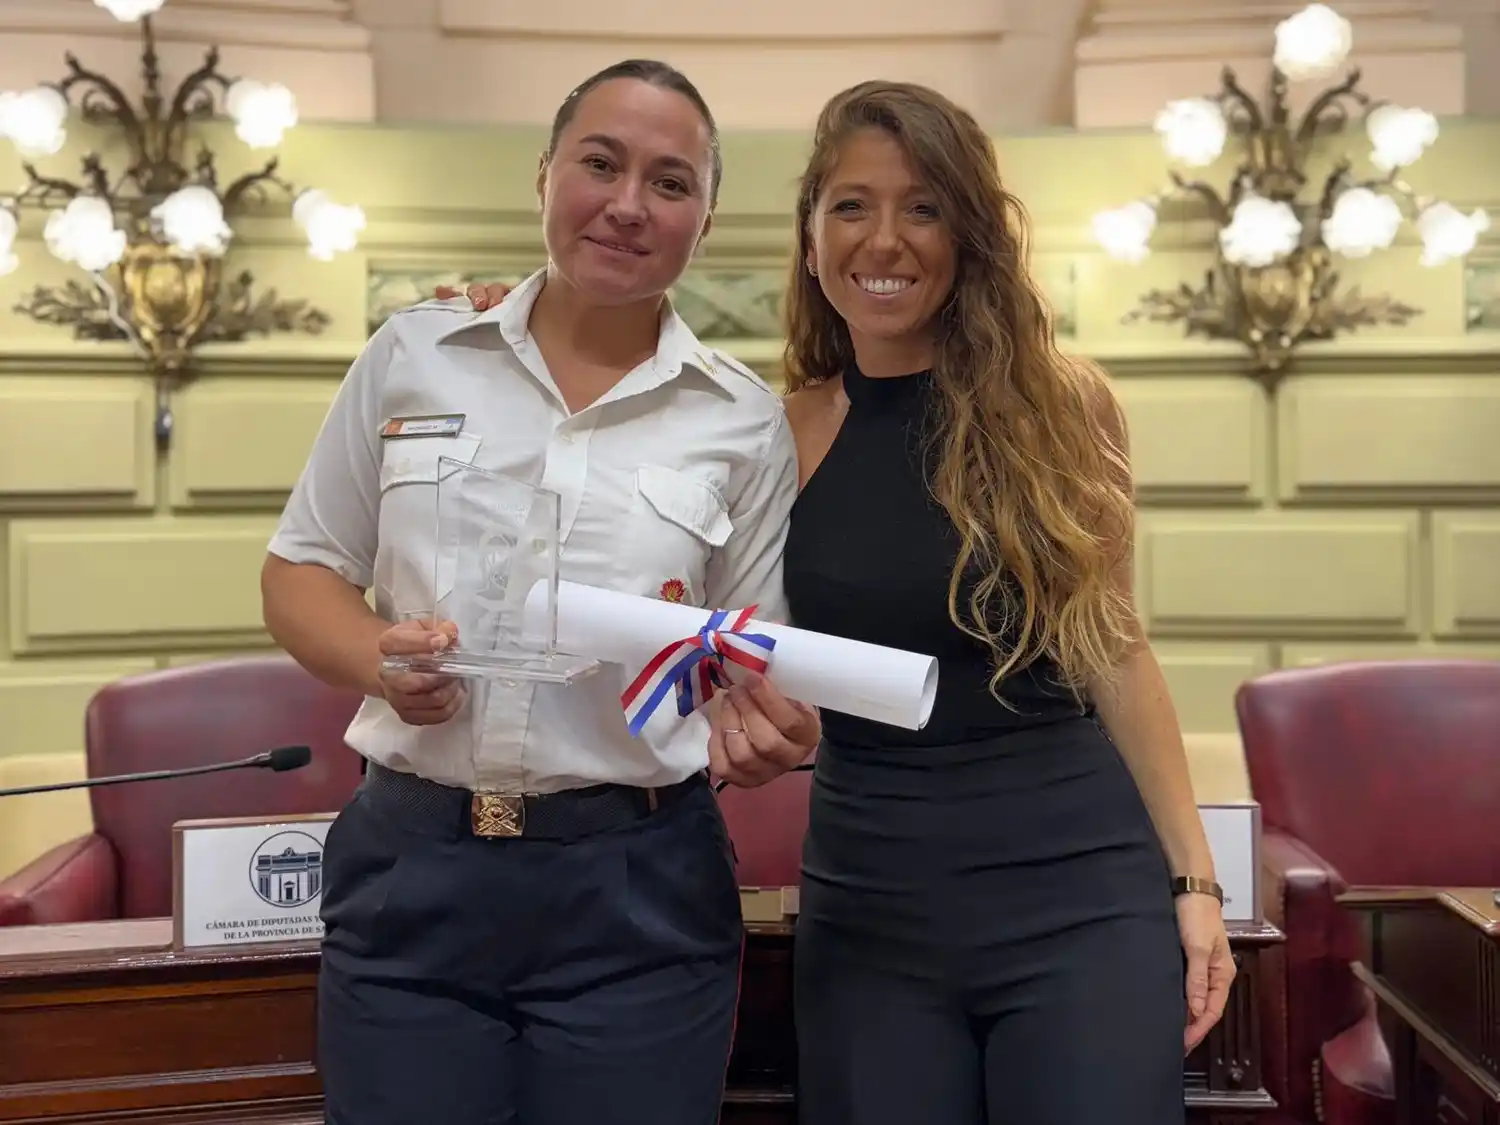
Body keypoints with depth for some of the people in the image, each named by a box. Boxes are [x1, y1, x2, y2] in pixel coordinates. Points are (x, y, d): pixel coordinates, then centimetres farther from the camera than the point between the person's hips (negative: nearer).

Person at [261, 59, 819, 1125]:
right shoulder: (413, 355, 3)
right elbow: (302, 570, 9)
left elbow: (760, 661, 7)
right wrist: (378, 661, -12)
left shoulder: (744, 420, 2)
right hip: (412, 873, 1)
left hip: (638, 890, 0)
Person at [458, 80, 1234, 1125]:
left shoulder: (1062, 408, -3)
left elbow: (1113, 650, 4)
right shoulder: (780, 436, 0)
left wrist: (1193, 878, 4)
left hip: (1078, 896, -1)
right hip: (869, 910, 2)